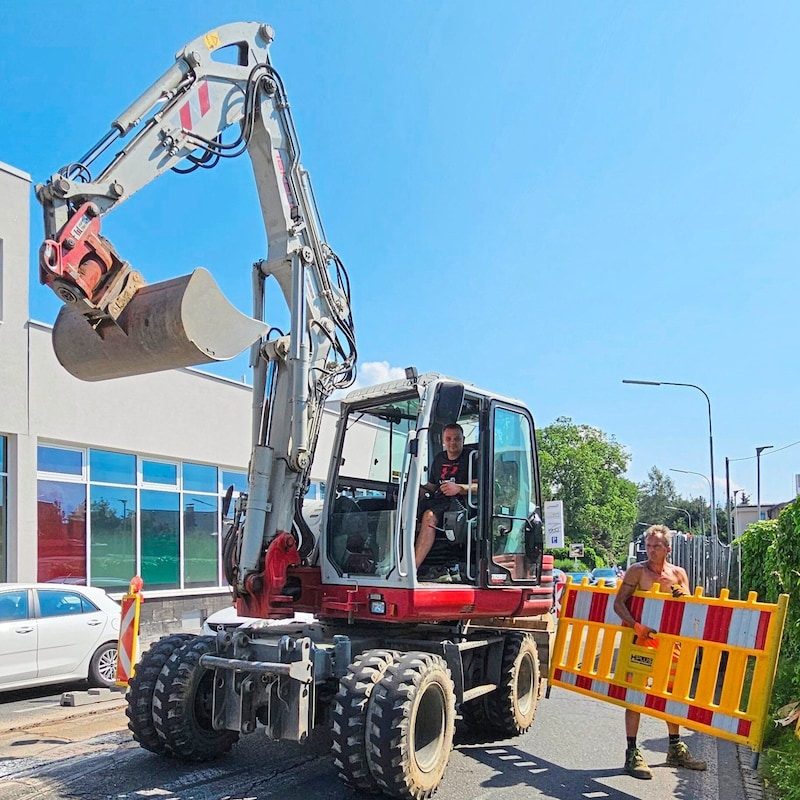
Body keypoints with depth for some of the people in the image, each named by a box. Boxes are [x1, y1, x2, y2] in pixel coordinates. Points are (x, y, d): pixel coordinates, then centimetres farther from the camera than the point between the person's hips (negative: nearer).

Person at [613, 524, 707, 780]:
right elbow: (618, 603, -12)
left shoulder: (678, 574, 5)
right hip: (640, 639, -5)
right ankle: (632, 754, 2)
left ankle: (676, 749, 28)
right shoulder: (637, 571, -7)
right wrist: (637, 625, -26)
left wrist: (682, 595, -17)